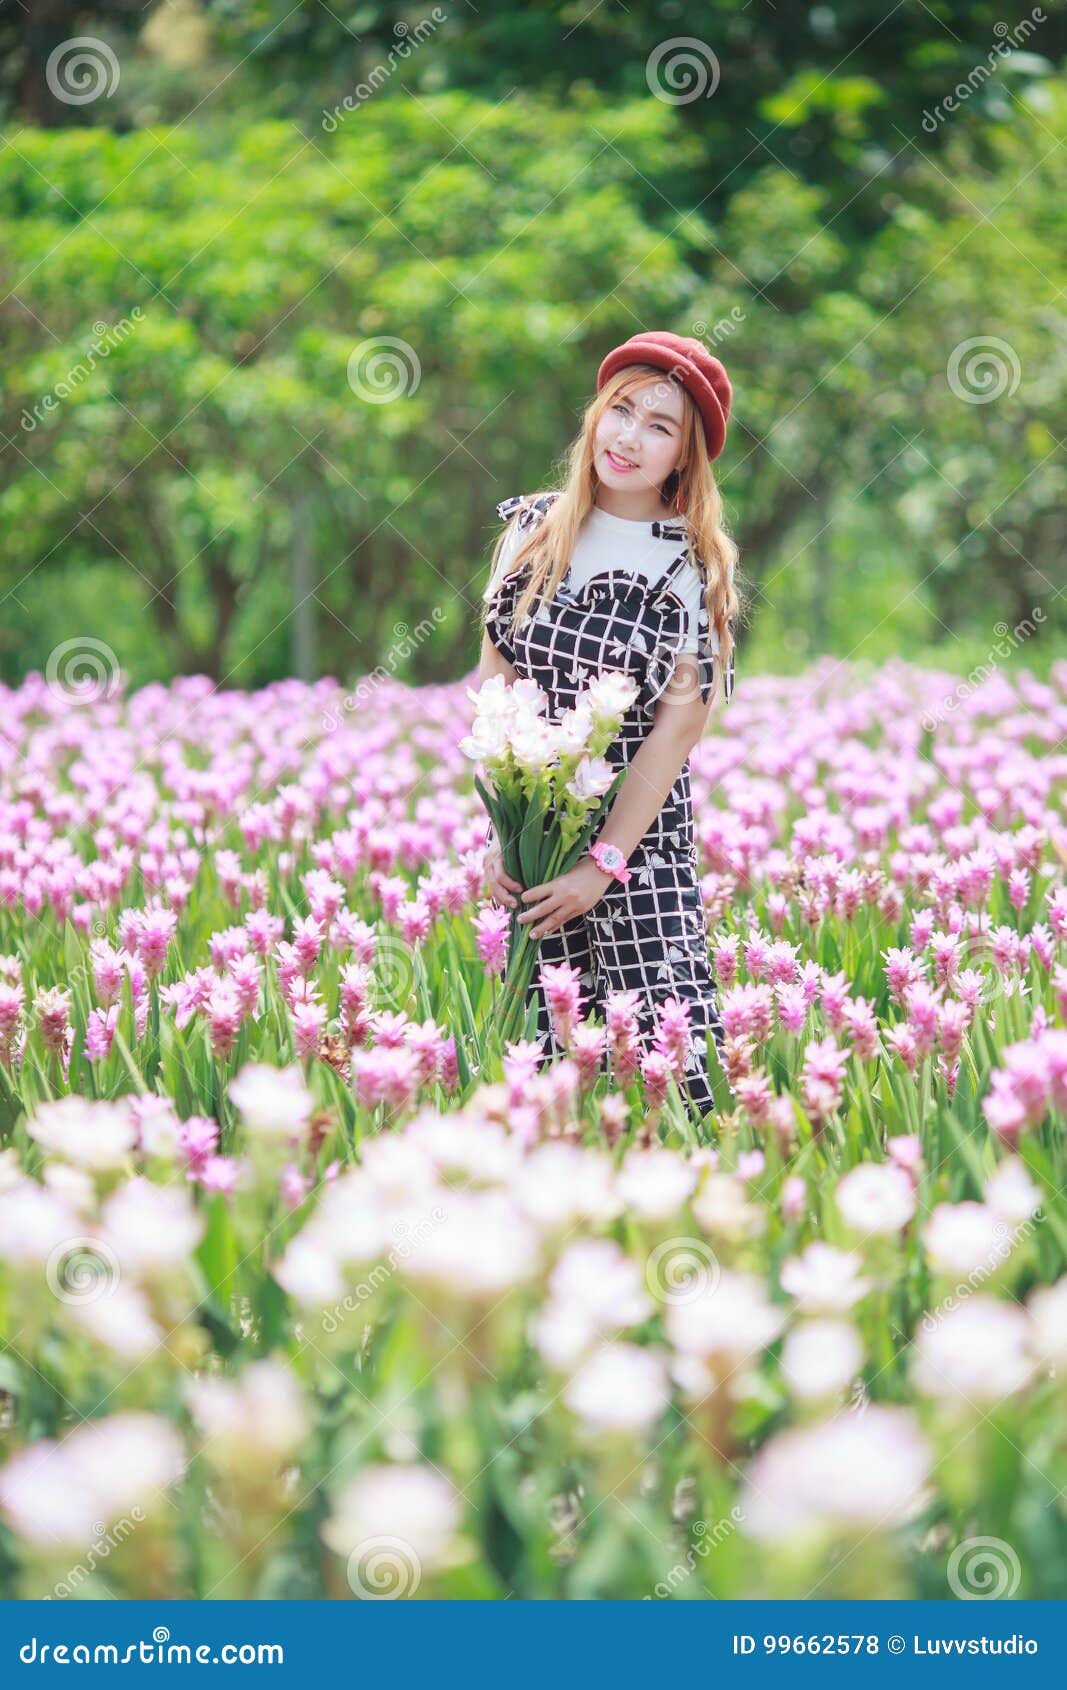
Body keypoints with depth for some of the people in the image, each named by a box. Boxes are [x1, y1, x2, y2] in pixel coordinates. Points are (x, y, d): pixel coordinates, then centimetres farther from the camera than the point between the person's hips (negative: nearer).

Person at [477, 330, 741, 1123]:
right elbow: (495, 685, 5)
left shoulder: (696, 565, -2)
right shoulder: (534, 529, 5)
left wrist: (606, 863, -13)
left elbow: (678, 725, -6)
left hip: (641, 833, -2)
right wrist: (497, 834, -5)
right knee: (553, 1048, 1)